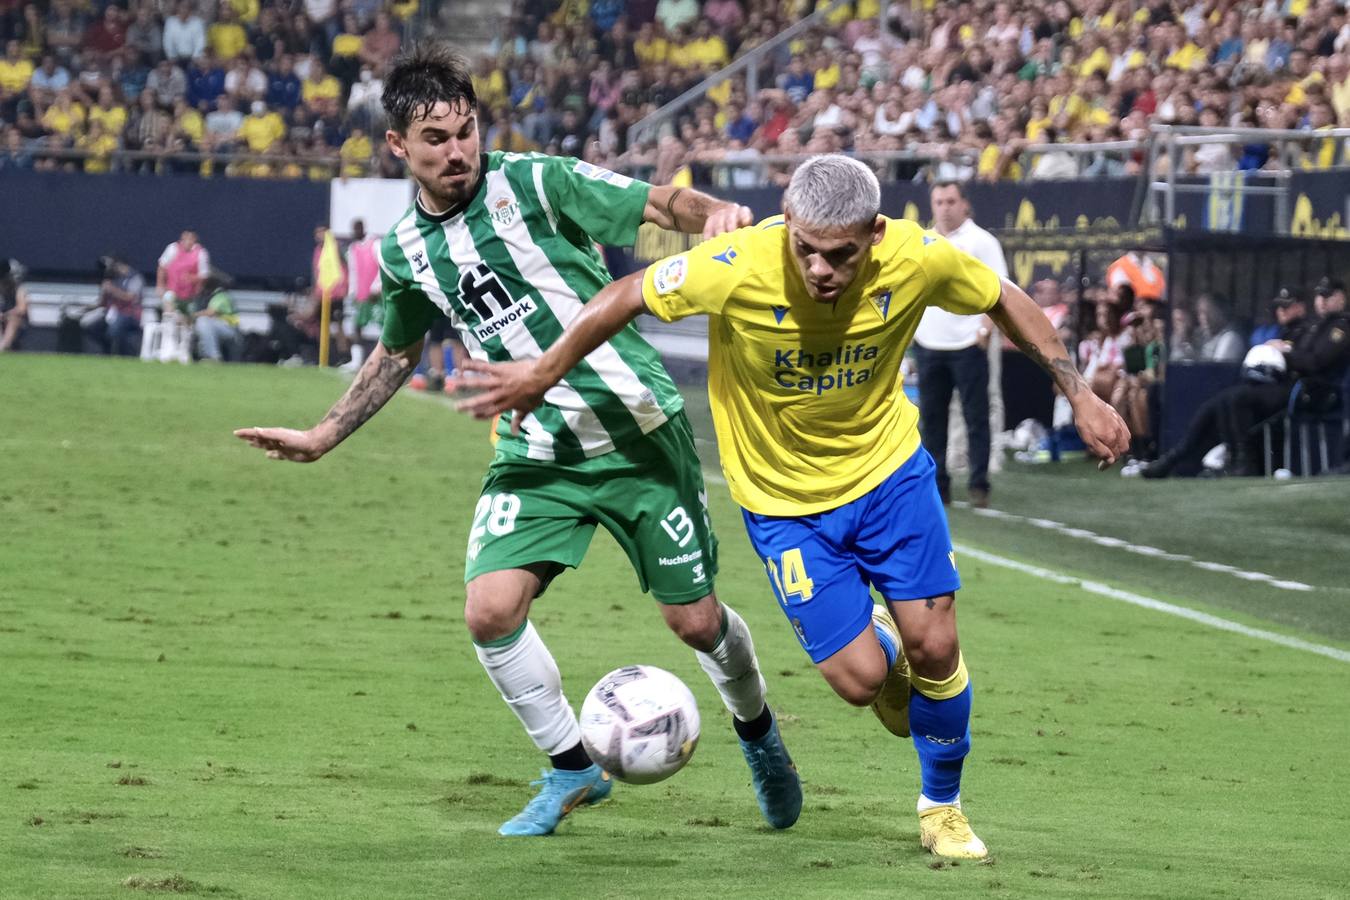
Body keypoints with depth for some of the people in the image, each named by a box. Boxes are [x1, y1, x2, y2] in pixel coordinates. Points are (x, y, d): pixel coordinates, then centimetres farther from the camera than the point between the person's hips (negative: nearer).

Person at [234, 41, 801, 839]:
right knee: (491, 610, -14)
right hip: (536, 453, 4)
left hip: (639, 431, -4)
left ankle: (758, 731, 34)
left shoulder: (535, 185, -11)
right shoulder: (405, 252, 4)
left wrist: (717, 214, -37)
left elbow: (662, 204, -15)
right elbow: (397, 355, 23)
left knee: (695, 619, 1)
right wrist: (324, 437, 24)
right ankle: (573, 769, 8)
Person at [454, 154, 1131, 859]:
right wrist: (542, 374, -2)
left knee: (934, 647, -3)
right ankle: (877, 644, 33)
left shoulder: (919, 259, -23)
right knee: (861, 679, -7)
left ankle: (942, 806, 24)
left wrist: (1078, 395, 2)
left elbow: (1003, 300, -2)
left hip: (889, 469, 2)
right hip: (783, 497, -2)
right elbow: (628, 297, -14)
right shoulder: (736, 268, -31)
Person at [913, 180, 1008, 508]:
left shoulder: (981, 241, -3)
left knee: (977, 417, -4)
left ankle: (979, 486, -1)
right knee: (931, 419, 6)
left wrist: (986, 328, -17)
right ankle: (936, 486, 12)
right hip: (928, 345, 5)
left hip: (969, 345, -5)